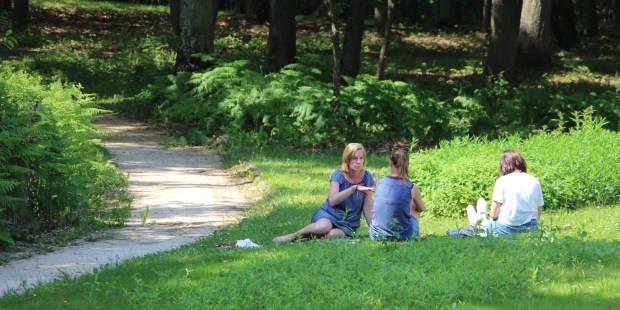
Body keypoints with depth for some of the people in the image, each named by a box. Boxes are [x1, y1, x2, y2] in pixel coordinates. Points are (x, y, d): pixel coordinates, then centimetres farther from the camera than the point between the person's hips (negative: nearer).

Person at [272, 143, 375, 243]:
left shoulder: (367, 178, -2)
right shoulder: (338, 175, -7)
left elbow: (367, 208, 0)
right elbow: (332, 200, -24)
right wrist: (355, 188, -30)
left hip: (348, 224, 1)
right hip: (329, 213, -1)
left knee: (332, 235, -37)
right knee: (324, 226, -40)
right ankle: (292, 236, -16)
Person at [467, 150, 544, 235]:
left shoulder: (502, 181, -7)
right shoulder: (534, 181, 4)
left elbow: (494, 214, -8)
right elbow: (539, 213, 7)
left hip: (507, 228, -4)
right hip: (531, 228, 4)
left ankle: (482, 219, 51)